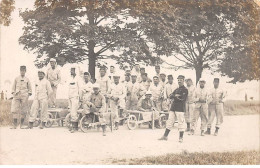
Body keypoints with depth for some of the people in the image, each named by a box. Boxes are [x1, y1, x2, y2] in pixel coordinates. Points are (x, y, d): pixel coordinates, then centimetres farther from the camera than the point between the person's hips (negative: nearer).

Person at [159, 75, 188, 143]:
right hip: (173, 107, 7)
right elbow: (170, 96, 8)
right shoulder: (176, 89, 20)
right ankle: (165, 136, 12)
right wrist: (175, 95, -12)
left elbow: (182, 98, -16)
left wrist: (175, 96, -3)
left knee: (180, 122, -5)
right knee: (169, 121, 8)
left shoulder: (185, 90, -2)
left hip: (180, 108, -7)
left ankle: (181, 137, 2)